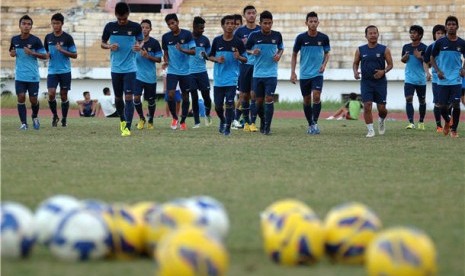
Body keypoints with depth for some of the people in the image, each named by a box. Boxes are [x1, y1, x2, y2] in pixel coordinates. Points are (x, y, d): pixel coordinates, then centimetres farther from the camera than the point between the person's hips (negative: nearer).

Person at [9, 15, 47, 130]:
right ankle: (23, 123, -3)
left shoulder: (35, 40, -8)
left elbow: (45, 56, -4)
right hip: (20, 76, 2)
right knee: (21, 98, -8)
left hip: (33, 76, -2)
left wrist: (32, 53, -19)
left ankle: (35, 117, 32)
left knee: (33, 100, 2)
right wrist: (12, 53, -3)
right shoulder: (15, 39, 3)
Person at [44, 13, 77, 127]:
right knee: (51, 94, -11)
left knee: (63, 95, 2)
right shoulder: (48, 37, 6)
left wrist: (62, 50, -17)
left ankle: (64, 118, 17)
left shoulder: (67, 38, -4)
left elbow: (75, 55, -4)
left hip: (65, 71, -2)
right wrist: (47, 55, -3)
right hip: (52, 71, 2)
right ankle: (55, 116, 9)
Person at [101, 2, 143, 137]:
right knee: (118, 97, 13)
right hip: (116, 68, 2)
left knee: (129, 97, -11)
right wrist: (109, 46, -14)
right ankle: (122, 120, 36)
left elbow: (141, 41, 8)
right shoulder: (110, 27, -2)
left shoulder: (135, 27, -6)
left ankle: (127, 127, -11)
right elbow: (102, 43, 8)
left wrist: (139, 46, -16)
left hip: (130, 68, -2)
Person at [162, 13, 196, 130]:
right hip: (172, 71, 1)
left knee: (185, 96, 6)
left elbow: (193, 51, -7)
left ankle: (183, 121, 20)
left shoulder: (187, 34, -6)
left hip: (185, 71, -1)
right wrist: (166, 61, -8)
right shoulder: (166, 37, 1)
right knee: (170, 95, -13)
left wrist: (182, 50, -24)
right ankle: (174, 118, 9)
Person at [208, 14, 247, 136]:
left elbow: (245, 59, 2)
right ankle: (222, 120, 35)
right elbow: (210, 56, 10)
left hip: (232, 79, -2)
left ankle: (227, 128, 3)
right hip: (218, 78, 2)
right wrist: (217, 59, -11)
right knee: (218, 105, 7)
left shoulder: (238, 42, -3)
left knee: (229, 103, -9)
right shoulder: (217, 41, 1)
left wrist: (239, 57, -20)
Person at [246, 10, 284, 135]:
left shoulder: (277, 35, 0)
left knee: (269, 99, -11)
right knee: (259, 100, 7)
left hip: (271, 73, -1)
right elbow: (245, 49, 6)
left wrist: (279, 55, -4)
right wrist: (252, 52, -15)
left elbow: (281, 48, 17)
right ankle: (263, 121, 31)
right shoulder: (254, 36, -3)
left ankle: (267, 127, -7)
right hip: (258, 73, 1)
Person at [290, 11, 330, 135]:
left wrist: (324, 64, -7)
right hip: (304, 74, 1)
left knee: (316, 96, -18)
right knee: (306, 100, 6)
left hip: (318, 73, -1)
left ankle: (315, 123, -7)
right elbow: (294, 55, 4)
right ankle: (310, 125, 21)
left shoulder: (323, 38, -3)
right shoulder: (301, 38, -5)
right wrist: (293, 72, -1)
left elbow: (327, 53, 12)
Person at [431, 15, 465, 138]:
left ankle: (454, 129, 8)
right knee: (443, 106, 1)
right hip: (443, 80, 0)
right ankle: (447, 122, 31)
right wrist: (438, 70, -9)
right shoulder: (440, 43, -2)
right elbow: (432, 58, 6)